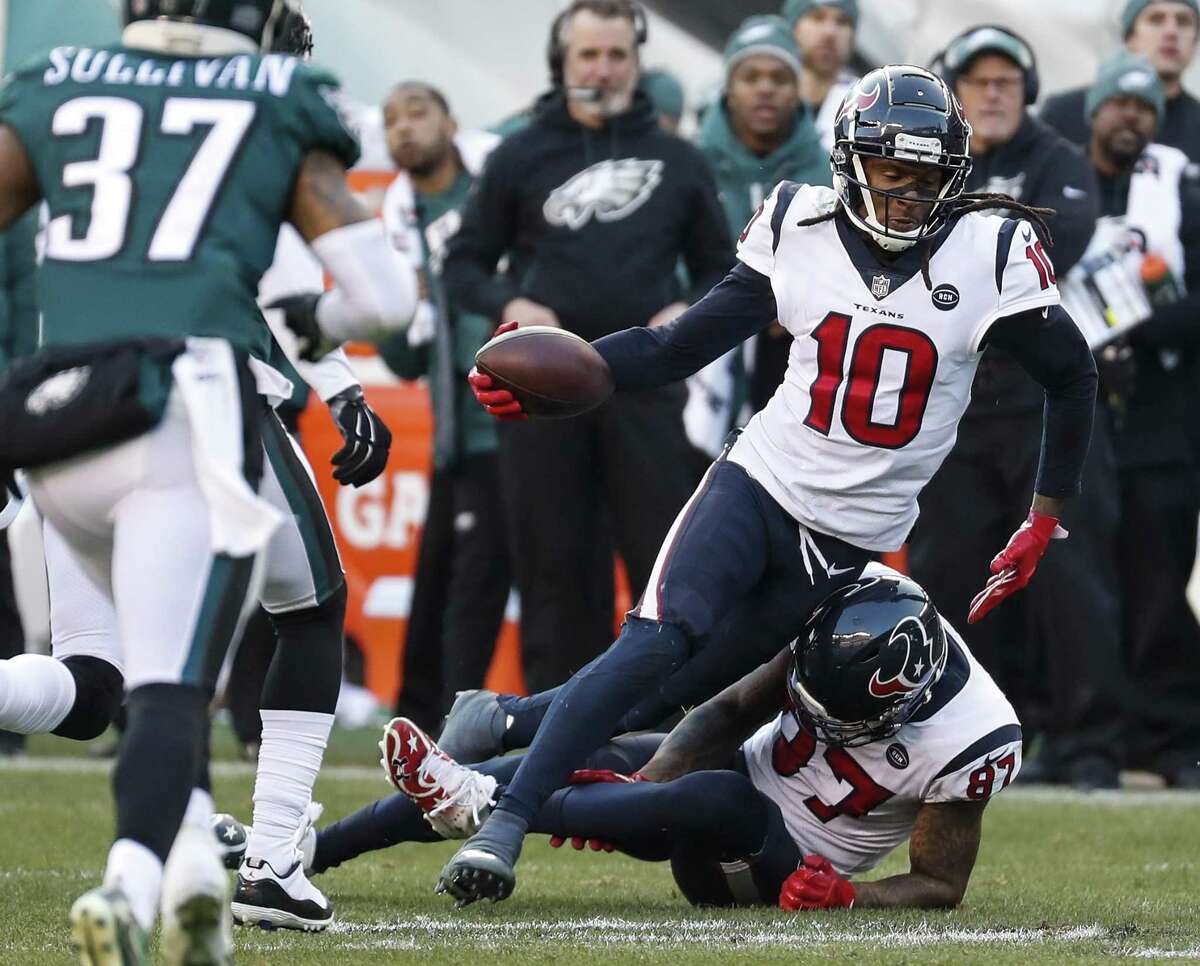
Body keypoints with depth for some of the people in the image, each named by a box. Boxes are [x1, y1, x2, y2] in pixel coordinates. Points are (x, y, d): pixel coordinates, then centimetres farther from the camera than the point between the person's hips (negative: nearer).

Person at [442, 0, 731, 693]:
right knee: (554, 564, 2)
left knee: (666, 556, -5)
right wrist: (508, 304, -8)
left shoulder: (678, 161, 12)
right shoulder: (520, 159, 9)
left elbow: (719, 268, 18)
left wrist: (688, 312, -3)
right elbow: (465, 264, 12)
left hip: (644, 383, 0)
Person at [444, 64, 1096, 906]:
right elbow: (679, 348, 4)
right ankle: (503, 826, -27)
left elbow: (1073, 378, 8)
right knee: (661, 641, -25)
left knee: (674, 695, -1)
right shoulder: (801, 230, -1)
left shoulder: (990, 254, -6)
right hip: (762, 482, -1)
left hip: (853, 537, 1)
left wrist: (1043, 524, 9)